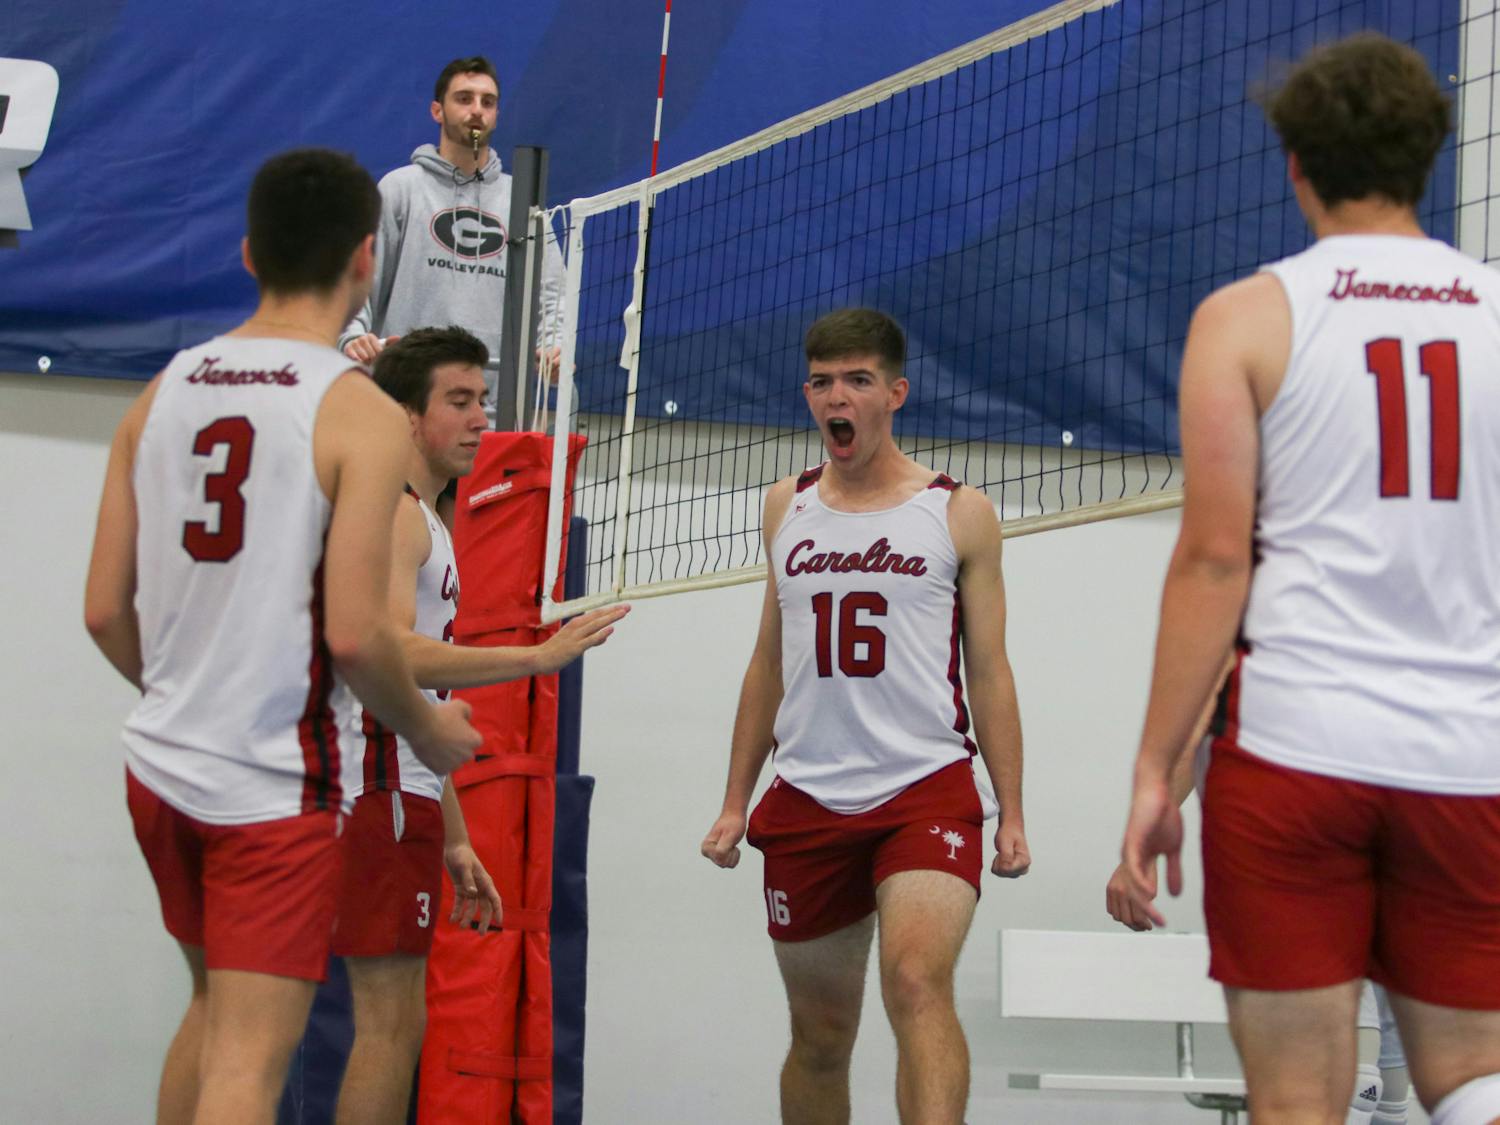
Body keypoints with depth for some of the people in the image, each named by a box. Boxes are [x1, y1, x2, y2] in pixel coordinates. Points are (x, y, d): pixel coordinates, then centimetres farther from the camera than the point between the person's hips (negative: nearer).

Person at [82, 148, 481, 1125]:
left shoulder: (163, 394, 5)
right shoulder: (360, 412, -12)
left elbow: (105, 611, 5)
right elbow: (353, 632, -18)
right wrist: (429, 730, 0)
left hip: (162, 765, 6)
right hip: (276, 785, -6)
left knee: (214, 1007, 24)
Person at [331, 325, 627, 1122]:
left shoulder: (426, 524, 24)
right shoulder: (393, 511, -9)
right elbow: (392, 654, -26)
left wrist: (454, 842, 23)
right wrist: (540, 656, -25)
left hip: (405, 790, 10)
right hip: (380, 792, -10)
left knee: (398, 1023, 10)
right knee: (389, 1022, -11)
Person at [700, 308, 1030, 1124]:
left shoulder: (958, 513, 4)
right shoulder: (787, 508, 13)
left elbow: (989, 673, 5)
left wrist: (1012, 815, -1)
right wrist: (735, 802, 14)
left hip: (926, 788, -4)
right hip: (807, 799, 4)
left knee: (916, 982, -26)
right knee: (819, 1036, 9)